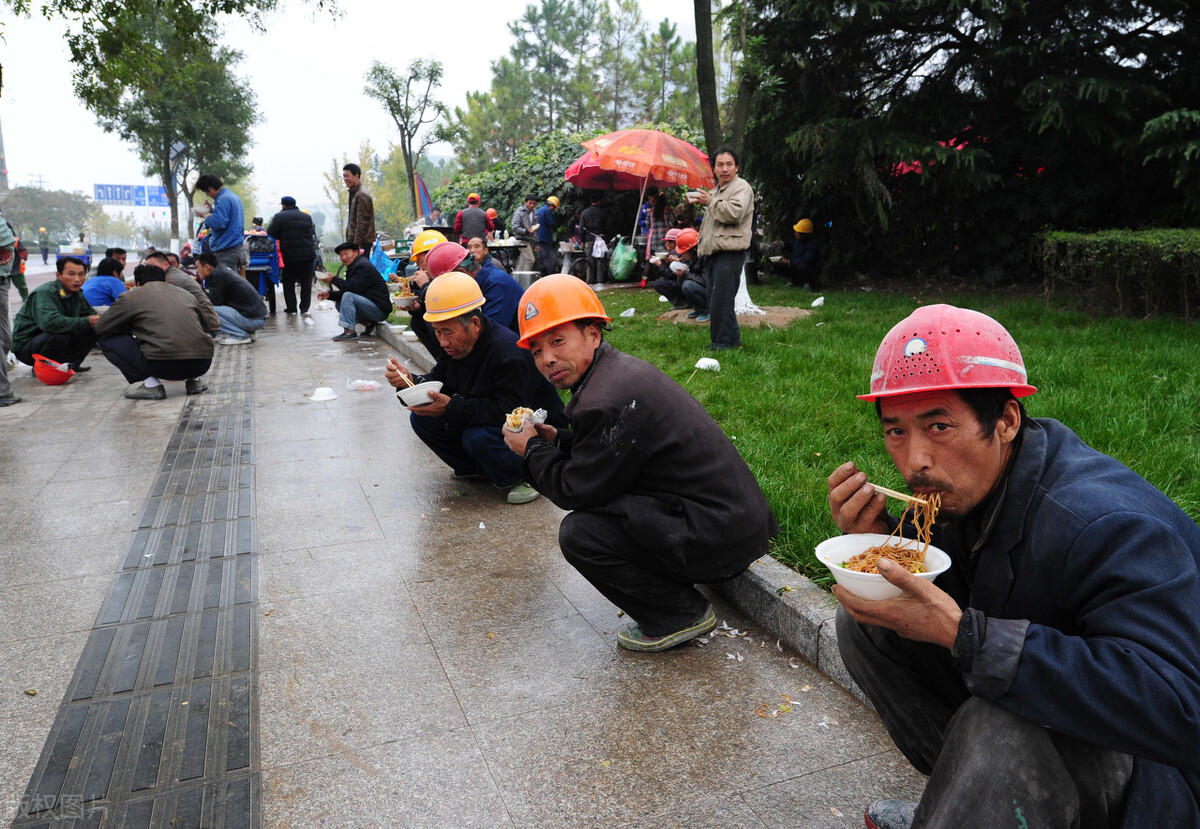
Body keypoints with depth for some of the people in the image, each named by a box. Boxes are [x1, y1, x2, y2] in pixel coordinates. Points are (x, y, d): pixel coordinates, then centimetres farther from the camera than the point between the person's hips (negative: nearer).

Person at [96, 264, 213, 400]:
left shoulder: (131, 296, 12)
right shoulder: (185, 293, 24)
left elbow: (101, 328, 17)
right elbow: (205, 326, 34)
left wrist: (132, 330, 36)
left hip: (162, 365, -5)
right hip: (202, 364, 5)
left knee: (107, 340, 16)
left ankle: (151, 385, 3)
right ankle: (194, 380, 17)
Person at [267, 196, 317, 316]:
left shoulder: (279, 217, -3)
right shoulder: (307, 217, 10)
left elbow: (270, 233, -4)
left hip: (290, 255, -3)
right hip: (308, 254, 3)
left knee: (288, 282, 8)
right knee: (306, 282, 8)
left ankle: (291, 308, 6)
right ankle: (305, 307, 8)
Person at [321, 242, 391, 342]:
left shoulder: (363, 266, -14)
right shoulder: (354, 266, 18)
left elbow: (353, 288, -25)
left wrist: (334, 279, -13)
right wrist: (329, 294, 3)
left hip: (380, 310, -10)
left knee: (348, 297, -24)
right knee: (339, 303, 10)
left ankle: (349, 332, -23)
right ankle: (367, 322, 3)